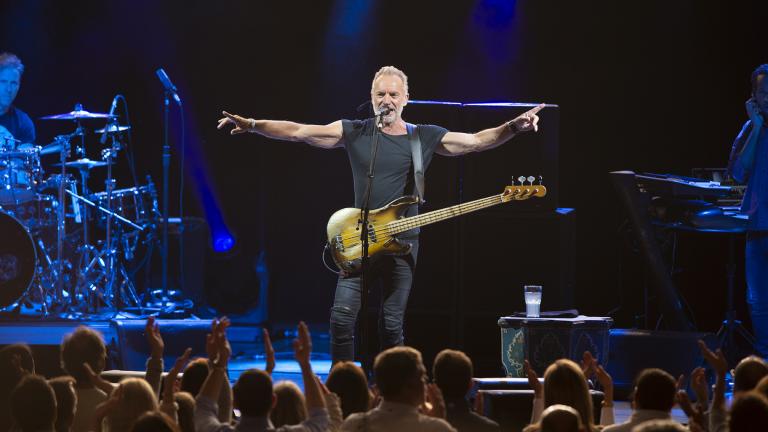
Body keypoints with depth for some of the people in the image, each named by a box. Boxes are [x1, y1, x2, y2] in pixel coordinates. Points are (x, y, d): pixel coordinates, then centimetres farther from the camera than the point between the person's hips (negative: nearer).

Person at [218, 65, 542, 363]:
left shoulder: (425, 137, 4)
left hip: (403, 243, 0)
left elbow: (476, 141, -1)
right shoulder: (354, 133, 3)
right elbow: (298, 131, -3)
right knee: (343, 315, -11)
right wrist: (252, 125, -14)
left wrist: (513, 127, -18)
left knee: (391, 323, 3)